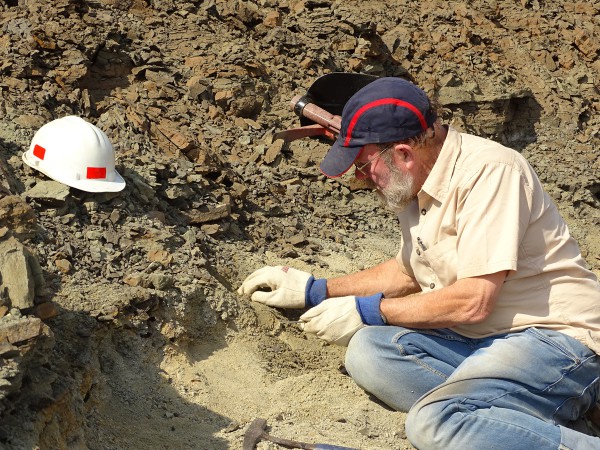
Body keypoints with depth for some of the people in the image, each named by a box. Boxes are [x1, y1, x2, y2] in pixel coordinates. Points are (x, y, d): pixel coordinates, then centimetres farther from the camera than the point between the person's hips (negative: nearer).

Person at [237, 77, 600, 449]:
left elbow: (473, 301, -22)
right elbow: (407, 273, 28)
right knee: (368, 349, -13)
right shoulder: (417, 187, 9)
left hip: (557, 337, -10)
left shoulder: (488, 171, -18)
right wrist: (314, 290, 23)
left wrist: (367, 311, -11)